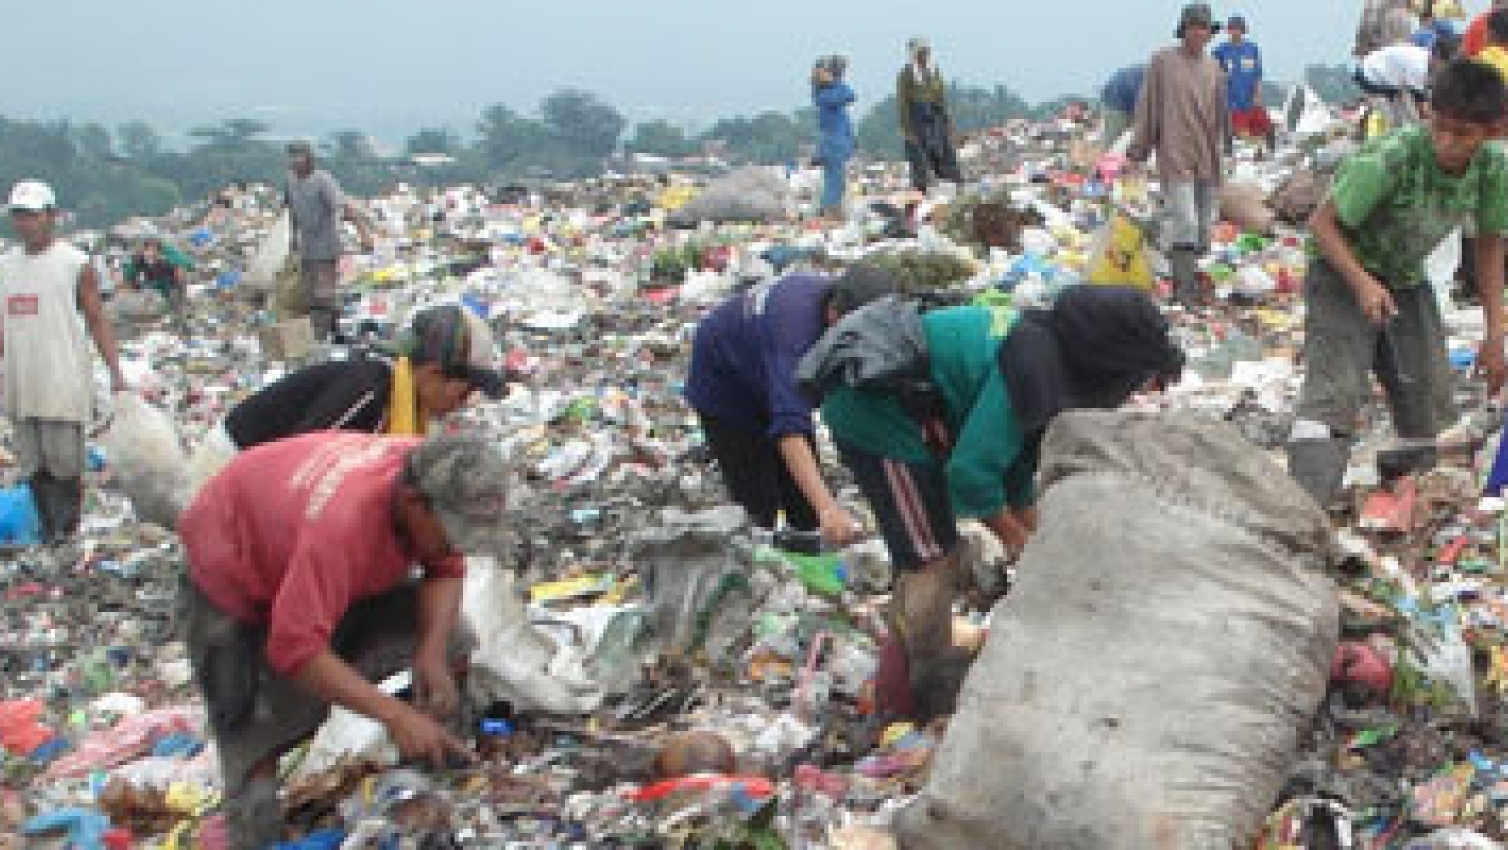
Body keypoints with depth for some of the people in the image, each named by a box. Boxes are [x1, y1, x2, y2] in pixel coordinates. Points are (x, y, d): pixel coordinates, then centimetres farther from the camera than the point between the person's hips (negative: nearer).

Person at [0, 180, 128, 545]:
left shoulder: (76, 264, -3)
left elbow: (97, 321, -3)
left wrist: (115, 372, -9)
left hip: (64, 387, -5)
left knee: (64, 464, -3)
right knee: (33, 467, 8)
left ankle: (68, 531, 6)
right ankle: (49, 535, 16)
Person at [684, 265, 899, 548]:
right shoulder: (794, 333, -45)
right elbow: (789, 428, -57)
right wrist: (828, 508, -69)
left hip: (774, 386, 7)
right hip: (725, 394, -7)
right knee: (758, 511, -10)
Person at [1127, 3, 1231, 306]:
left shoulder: (1213, 68, 11)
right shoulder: (1163, 62, -1)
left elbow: (1222, 115, 19)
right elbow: (1147, 108, 1)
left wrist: (1223, 147, 19)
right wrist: (1137, 150, 0)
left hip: (1208, 160, 5)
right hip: (1176, 158, -5)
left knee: (1204, 228, 8)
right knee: (1185, 225, -13)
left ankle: (1192, 284, 18)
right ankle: (1185, 288, -10)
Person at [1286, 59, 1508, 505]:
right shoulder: (1390, 160, -29)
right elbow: (1322, 221, -20)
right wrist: (1363, 282, -34)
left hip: (1408, 284, 6)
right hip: (1344, 275, -6)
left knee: (1431, 411, 2)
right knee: (1334, 394, -22)